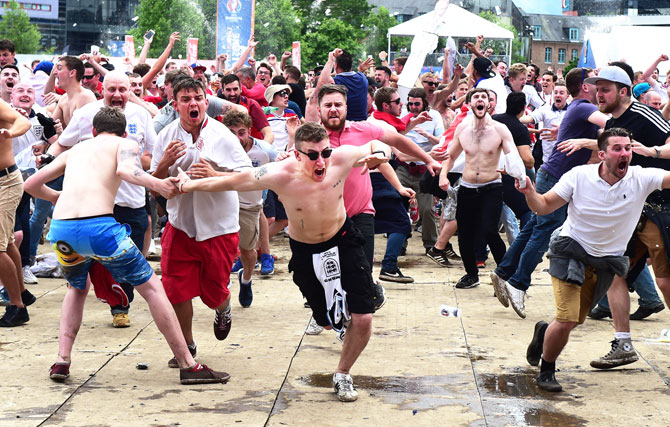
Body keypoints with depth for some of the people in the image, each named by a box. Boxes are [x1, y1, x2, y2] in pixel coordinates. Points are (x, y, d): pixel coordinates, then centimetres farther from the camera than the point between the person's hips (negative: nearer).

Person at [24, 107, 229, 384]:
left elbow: (31, 184, 33)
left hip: (60, 228, 5)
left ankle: (62, 360, 19)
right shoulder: (125, 144, 16)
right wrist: (157, 184, -7)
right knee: (152, 287, 10)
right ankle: (188, 365, 10)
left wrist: (57, 197, 50)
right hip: (99, 226, -5)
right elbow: (125, 170, -9)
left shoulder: (74, 150, 29)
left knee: (78, 288, 33)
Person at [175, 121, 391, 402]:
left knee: (363, 319, -7)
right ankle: (342, 315, 52)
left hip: (343, 240, 1)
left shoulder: (341, 159, -26)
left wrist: (379, 154, -30)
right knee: (329, 322, 10)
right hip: (306, 252, -1)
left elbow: (375, 145, -5)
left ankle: (342, 375, 22)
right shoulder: (280, 175, -30)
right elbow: (233, 181, -15)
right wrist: (190, 185, -7)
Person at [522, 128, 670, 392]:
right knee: (566, 320, -14)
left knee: (575, 321, 10)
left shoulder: (642, 178, -12)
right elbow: (545, 206, -7)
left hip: (606, 262, 3)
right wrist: (529, 193, -28)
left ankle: (544, 331, 46)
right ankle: (546, 371, 12)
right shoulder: (579, 176, -13)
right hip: (570, 253, -3)